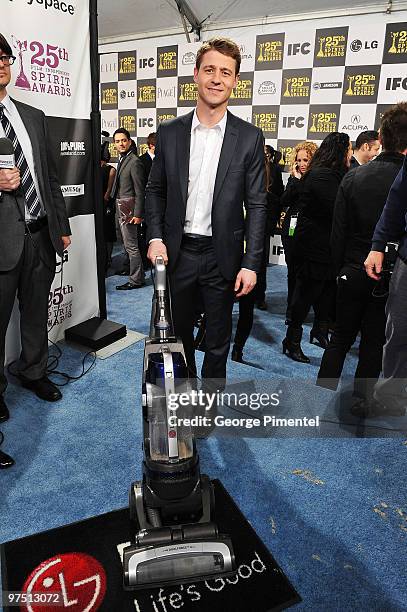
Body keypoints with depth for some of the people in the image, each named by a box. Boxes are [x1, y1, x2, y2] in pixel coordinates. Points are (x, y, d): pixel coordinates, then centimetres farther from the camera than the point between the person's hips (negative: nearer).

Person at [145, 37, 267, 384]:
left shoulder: (249, 137, -2)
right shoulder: (169, 132, 3)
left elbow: (256, 205, -3)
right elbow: (155, 190, 10)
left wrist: (251, 264, -8)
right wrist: (155, 237, -5)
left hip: (222, 255, -2)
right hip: (178, 252, 2)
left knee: (218, 339, 11)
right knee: (178, 330, 17)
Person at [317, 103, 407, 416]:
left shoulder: (353, 177, -5)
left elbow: (338, 232, -2)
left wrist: (340, 270, 9)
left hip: (352, 273, 2)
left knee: (340, 337, 17)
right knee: (374, 343, 13)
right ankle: (361, 402, 25)